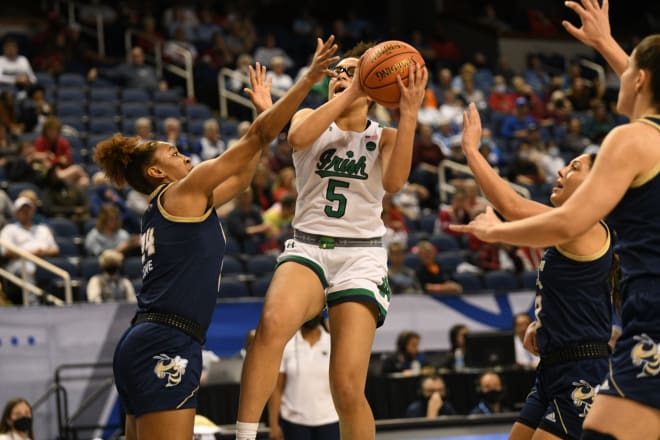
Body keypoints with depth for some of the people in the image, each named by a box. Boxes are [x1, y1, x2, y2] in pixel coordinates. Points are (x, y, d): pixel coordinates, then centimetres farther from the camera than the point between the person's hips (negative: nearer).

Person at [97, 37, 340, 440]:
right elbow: (258, 138, -3)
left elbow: (241, 178, 34)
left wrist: (264, 110, 38)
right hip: (166, 347, -10)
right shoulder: (183, 191, 0)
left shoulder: (161, 211, 24)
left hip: (142, 346, 10)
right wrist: (309, 79, -1)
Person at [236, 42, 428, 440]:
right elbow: (297, 138, -15)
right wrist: (347, 95, -14)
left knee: (348, 388, -11)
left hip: (360, 256, 0)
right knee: (274, 322, -36)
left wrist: (409, 114, -18)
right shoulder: (312, 119, 12)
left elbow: (394, 182, -13)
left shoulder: (384, 138, 10)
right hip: (308, 247, 0)